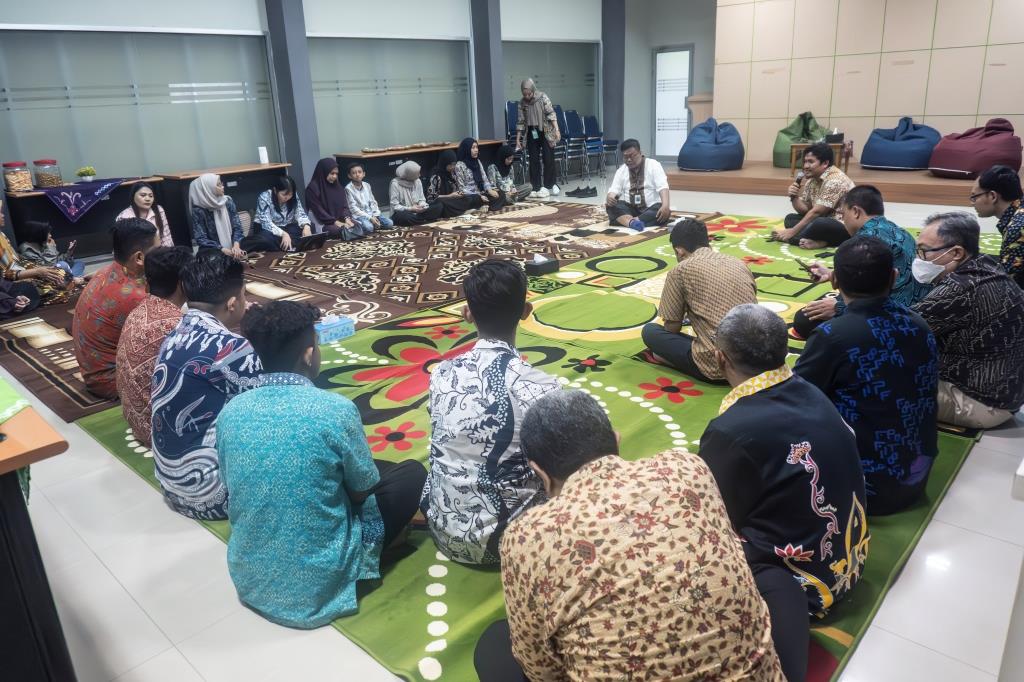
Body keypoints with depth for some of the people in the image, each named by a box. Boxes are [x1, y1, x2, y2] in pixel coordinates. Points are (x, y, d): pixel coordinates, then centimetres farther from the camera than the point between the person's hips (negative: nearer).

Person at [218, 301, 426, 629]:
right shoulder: (335, 409, -23)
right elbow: (364, 491, -9)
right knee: (413, 473, 9)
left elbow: (231, 488, 7)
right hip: (321, 582, -6)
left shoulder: (230, 412, -8)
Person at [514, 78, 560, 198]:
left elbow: (551, 114, -11)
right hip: (532, 134, 2)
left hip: (546, 132, -2)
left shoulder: (543, 98, -7)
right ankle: (536, 187, 7)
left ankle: (549, 185, 10)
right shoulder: (522, 103, -1)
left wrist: (556, 130, -20)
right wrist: (518, 140, 1)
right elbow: (520, 122, 2)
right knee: (533, 160, 1)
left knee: (549, 159, -2)